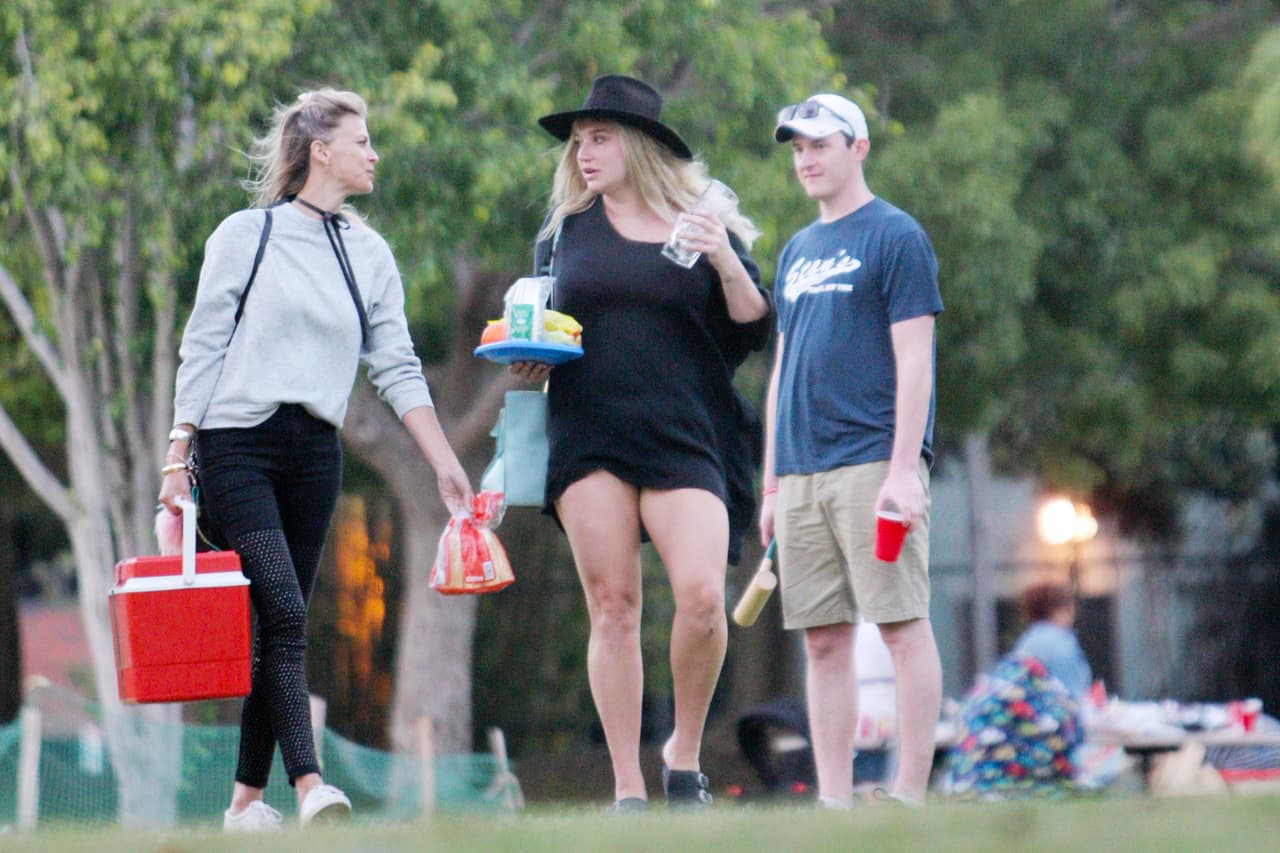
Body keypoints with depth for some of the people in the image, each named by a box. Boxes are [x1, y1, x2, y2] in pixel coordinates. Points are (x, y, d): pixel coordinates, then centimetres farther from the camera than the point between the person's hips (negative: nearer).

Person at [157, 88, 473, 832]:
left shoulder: (370, 254, 13)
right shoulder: (248, 234, 0)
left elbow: (397, 368, 12)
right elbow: (202, 347, 0)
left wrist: (446, 464, 4)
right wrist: (177, 455, -5)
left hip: (316, 453, 5)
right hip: (237, 442, -5)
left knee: (283, 623, 3)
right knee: (281, 610, -17)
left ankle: (248, 799, 8)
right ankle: (309, 784, -26)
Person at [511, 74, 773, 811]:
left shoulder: (705, 229, 8)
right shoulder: (566, 232, 14)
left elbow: (757, 330, 6)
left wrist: (725, 264, -10)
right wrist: (529, 360, 0)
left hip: (686, 437, -2)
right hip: (589, 438, 2)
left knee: (702, 596, -18)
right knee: (612, 608, -3)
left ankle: (685, 751, 4)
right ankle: (628, 790, 1)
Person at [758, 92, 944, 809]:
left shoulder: (896, 237, -2)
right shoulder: (797, 252, 20)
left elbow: (914, 359, -9)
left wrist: (903, 468, -17)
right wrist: (773, 484, 17)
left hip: (874, 461, -7)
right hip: (802, 471, 7)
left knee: (903, 626, -7)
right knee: (825, 640, 5)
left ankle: (910, 794, -9)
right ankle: (834, 801, 6)